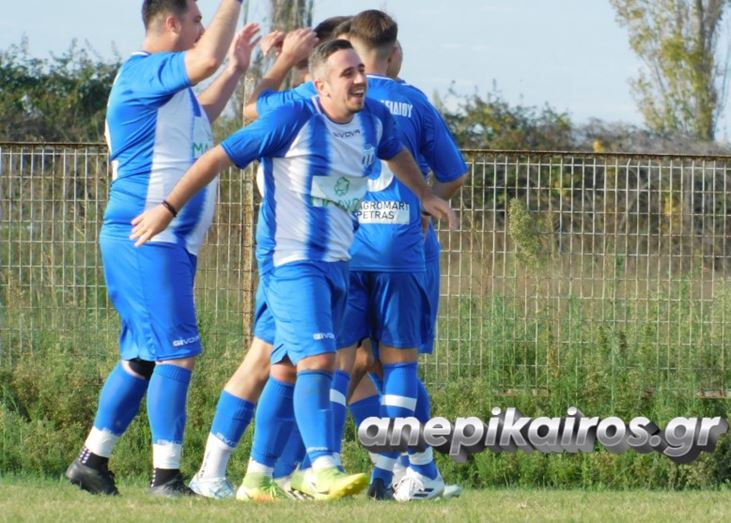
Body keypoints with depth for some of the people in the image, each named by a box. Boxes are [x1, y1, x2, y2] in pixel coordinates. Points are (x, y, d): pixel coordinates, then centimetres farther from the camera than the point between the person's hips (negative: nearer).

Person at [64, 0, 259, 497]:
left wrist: (235, 70, 35)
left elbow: (198, 118, 40)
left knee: (144, 357, 14)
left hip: (170, 244, 11)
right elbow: (206, 58, -28)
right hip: (146, 239, -11)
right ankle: (166, 475, -14)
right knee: (177, 353, -13)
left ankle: (92, 459, 19)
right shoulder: (142, 72, -12)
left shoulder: (165, 82, 19)